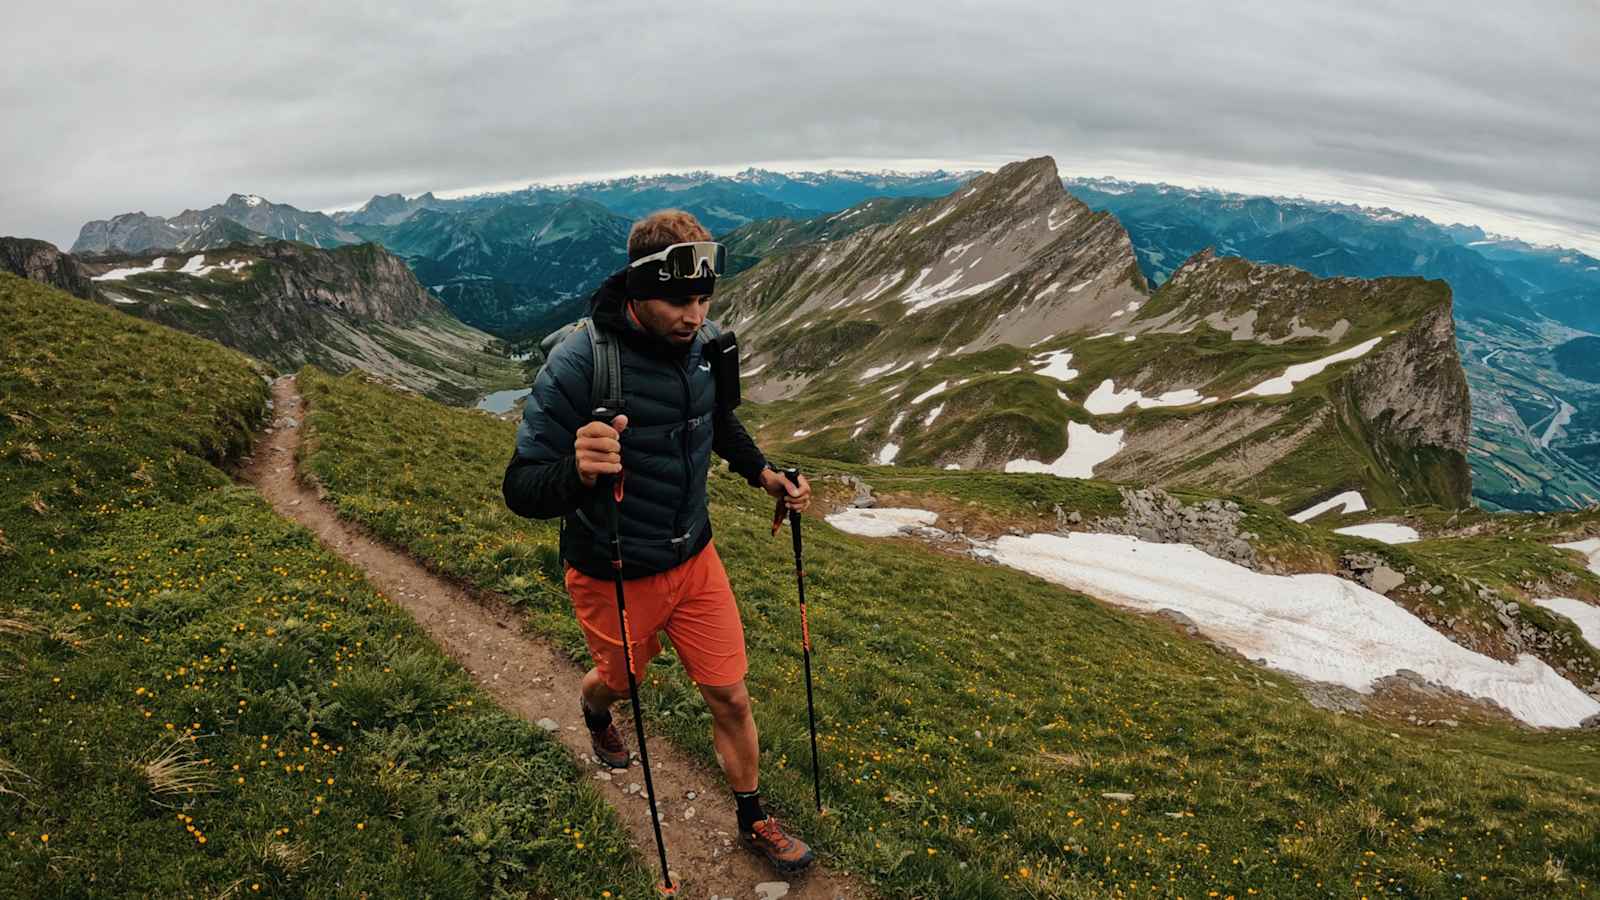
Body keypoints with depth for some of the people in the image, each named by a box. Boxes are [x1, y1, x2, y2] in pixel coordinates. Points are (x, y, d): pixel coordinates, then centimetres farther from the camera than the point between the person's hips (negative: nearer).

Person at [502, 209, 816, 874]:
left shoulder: (703, 345, -9)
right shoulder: (579, 363, -28)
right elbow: (521, 490, -26)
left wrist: (762, 474, -1)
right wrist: (578, 471, -47)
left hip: (695, 561, 4)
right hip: (614, 578, -3)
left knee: (730, 698, 9)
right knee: (619, 684, 25)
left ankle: (753, 820, 35)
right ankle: (595, 713, 64)